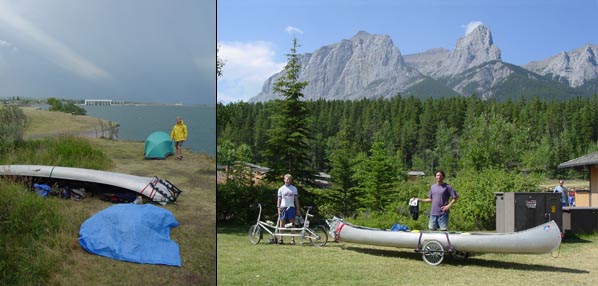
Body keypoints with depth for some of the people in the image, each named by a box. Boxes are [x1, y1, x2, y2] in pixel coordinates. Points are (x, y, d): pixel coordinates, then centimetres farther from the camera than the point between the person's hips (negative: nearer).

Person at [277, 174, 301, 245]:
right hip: (283, 207, 0)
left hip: (291, 207, 0)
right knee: (282, 223, 2)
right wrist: (278, 209, -3)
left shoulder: (294, 188, 8)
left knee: (292, 223, -2)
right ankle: (281, 239, 8)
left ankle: (292, 239, 2)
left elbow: (296, 199, 10)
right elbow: (279, 199, 7)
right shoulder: (281, 189, 6)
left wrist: (298, 209, 5)